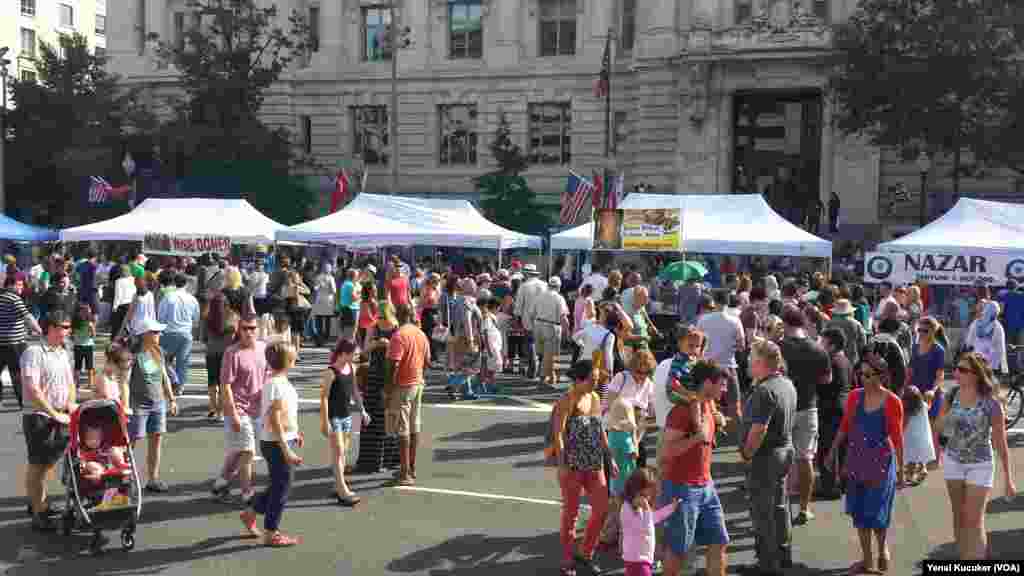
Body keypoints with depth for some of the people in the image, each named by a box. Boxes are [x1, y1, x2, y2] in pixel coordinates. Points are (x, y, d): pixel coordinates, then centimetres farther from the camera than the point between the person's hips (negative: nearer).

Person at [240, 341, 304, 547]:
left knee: (278, 486, 21)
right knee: (281, 488, 3)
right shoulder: (277, 385, -22)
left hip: (285, 441, 10)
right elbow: (274, 421, -25)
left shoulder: (279, 381, 9)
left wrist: (295, 433, 27)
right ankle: (271, 533, 15)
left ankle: (249, 513, 35)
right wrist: (286, 450, -25)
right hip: (278, 444, -10)